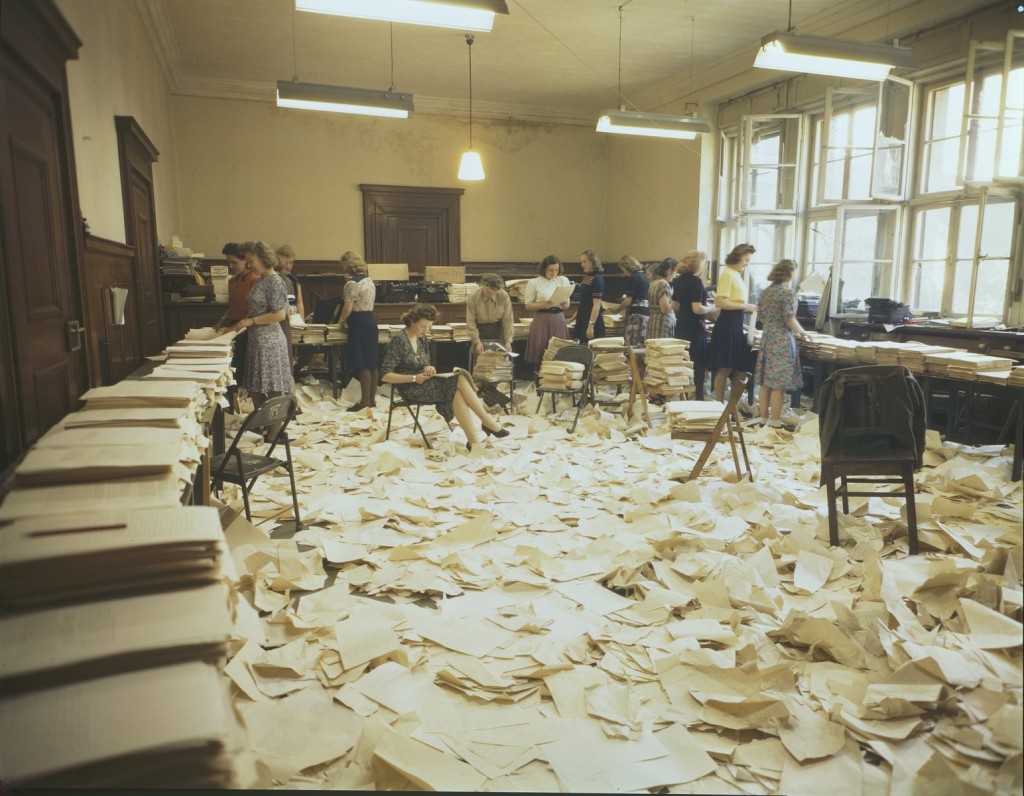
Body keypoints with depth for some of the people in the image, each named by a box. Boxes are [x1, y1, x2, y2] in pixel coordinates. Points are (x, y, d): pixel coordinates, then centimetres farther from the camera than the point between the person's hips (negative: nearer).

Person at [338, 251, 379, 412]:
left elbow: (348, 309, -17)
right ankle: (372, 398, 15)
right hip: (370, 321, 9)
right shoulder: (369, 280, 13)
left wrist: (341, 320, 2)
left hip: (359, 325, -9)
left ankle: (365, 400, -2)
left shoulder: (352, 283, -14)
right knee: (372, 363, 9)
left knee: (362, 365, -5)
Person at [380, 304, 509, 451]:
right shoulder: (398, 340, -10)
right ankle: (487, 421, -18)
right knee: (460, 380, -25)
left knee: (457, 393, -27)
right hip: (411, 389, -7)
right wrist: (414, 378, -20)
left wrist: (428, 368, -3)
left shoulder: (422, 338, 12)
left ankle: (473, 441, -30)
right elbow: (385, 375, -14)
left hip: (425, 384, 7)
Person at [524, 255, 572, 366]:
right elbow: (528, 305, -1)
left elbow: (567, 305, 10)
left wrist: (564, 304, -13)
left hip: (559, 320, 3)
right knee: (540, 352, -2)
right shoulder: (534, 282, -1)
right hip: (542, 320, -3)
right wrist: (543, 304, -18)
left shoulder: (564, 280, 8)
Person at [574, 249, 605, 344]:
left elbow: (597, 305, -18)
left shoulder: (597, 279, -13)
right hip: (582, 320, 9)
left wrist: (591, 325, -23)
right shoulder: (586, 277, 13)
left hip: (592, 320, -9)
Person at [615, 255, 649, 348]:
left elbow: (628, 301, -13)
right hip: (646, 311, 9)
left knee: (632, 344, -9)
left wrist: (616, 310, 3)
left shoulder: (633, 278, -10)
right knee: (642, 344, 7)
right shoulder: (644, 276, 15)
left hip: (636, 313, -9)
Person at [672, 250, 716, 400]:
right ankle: (698, 398, 5)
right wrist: (712, 308, -6)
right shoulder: (696, 281, -16)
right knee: (699, 365, 1)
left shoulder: (679, 280, 8)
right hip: (694, 328, -8)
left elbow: (674, 305, 15)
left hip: (681, 326, 8)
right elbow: (697, 309, -22)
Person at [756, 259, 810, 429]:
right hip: (782, 342, -7)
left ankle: (764, 419, 15)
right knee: (778, 385, -4)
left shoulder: (766, 291, 10)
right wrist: (802, 332, 4)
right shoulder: (787, 292, -11)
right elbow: (790, 319, -13)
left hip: (767, 339, 7)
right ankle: (775, 423, -1)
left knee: (766, 383, 10)